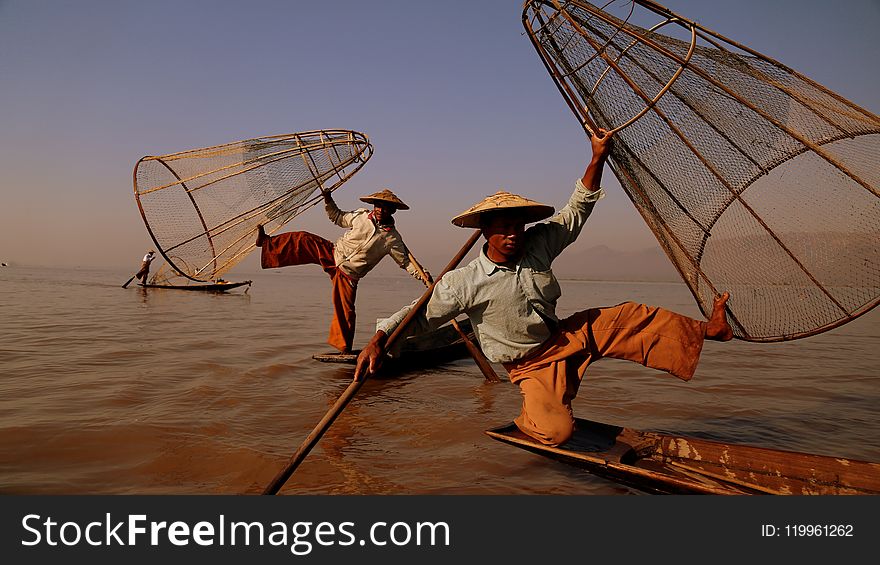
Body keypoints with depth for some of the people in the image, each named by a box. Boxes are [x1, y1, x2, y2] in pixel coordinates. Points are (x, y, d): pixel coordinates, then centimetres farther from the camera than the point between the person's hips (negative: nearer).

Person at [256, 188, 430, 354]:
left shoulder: (393, 238, -8)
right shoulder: (361, 215, -1)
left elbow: (406, 261, -2)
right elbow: (338, 217, 14)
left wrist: (422, 274, -16)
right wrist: (328, 201, 1)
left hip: (348, 273, -3)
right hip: (332, 254, 3)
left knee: (345, 311, -7)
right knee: (304, 240, -11)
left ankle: (344, 347, 9)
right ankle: (266, 242, 1)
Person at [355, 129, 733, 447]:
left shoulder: (538, 246, -8)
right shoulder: (464, 283, -21)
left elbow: (576, 212, -2)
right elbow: (421, 314, -15)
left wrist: (598, 158, -12)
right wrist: (378, 340, -28)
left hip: (568, 337, 5)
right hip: (532, 366, -5)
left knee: (631, 318, -1)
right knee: (555, 431, -25)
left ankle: (704, 331, 19)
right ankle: (529, 417, 10)